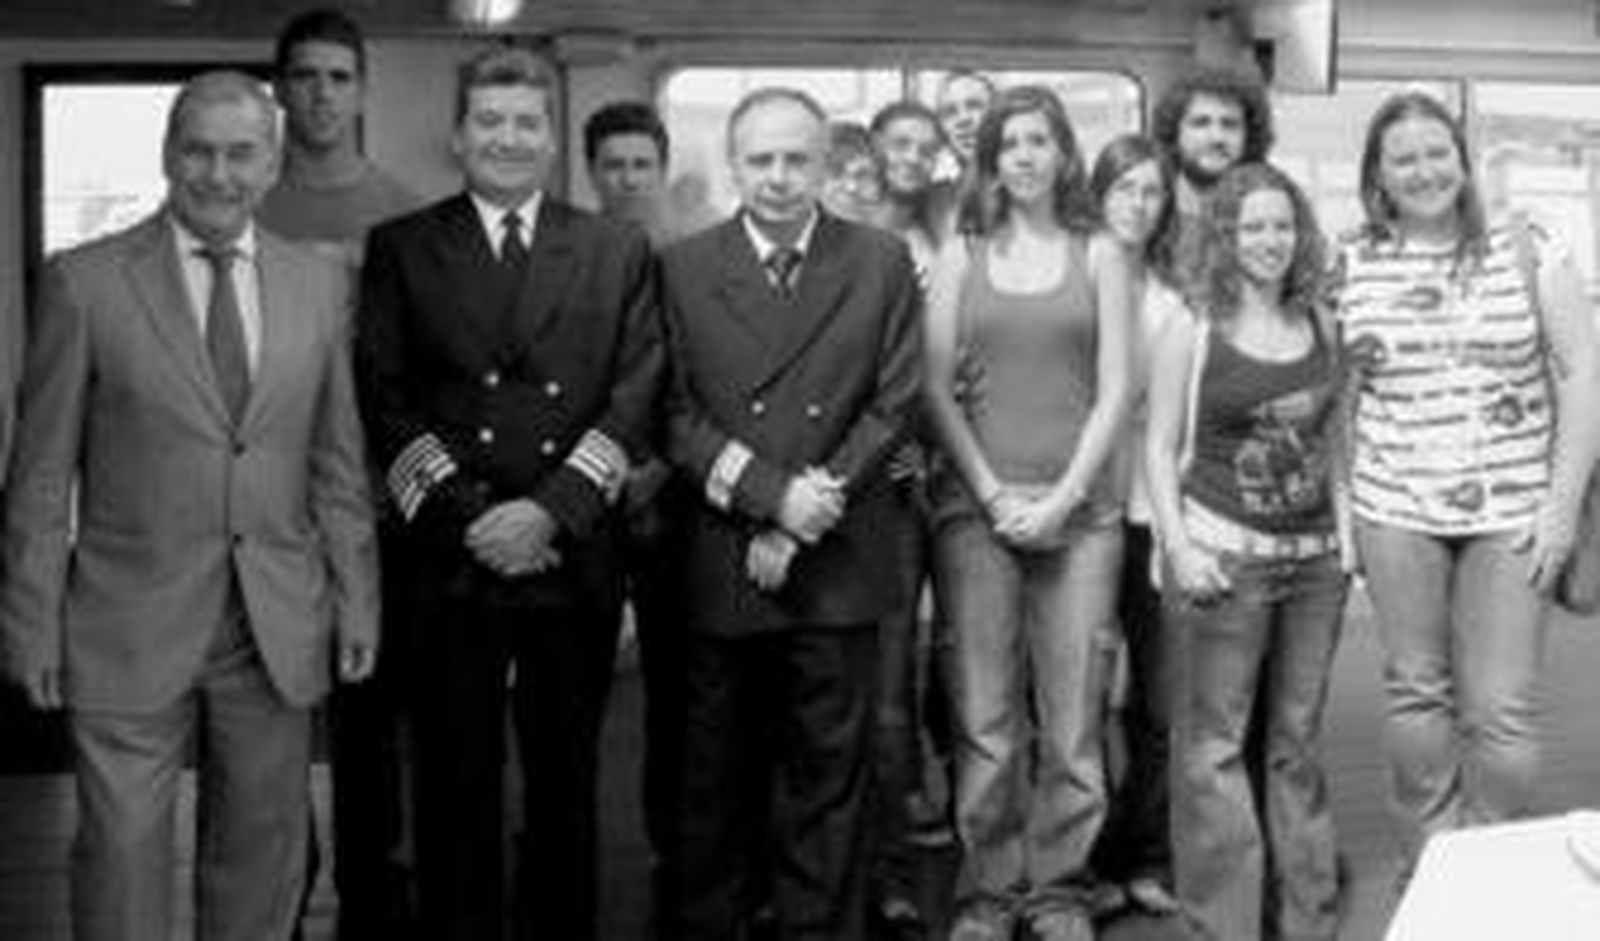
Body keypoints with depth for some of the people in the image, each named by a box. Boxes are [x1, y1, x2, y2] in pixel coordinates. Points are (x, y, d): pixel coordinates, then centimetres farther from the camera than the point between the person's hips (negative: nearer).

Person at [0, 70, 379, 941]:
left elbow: (340, 462, 9)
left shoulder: (320, 283, 6)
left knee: (261, 854, 12)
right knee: (122, 855, 3)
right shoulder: (84, 281, -3)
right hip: (129, 627, -3)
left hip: (278, 630, 3)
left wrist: (357, 605, 6)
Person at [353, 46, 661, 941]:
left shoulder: (620, 252, 9)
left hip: (574, 558, 1)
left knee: (566, 782, 9)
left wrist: (551, 509, -12)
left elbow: (637, 396, 0)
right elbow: (386, 398, 0)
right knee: (456, 785, 4)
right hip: (450, 562, 0)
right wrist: (465, 516, -12)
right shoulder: (401, 248, 8)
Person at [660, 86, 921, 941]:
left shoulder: (882, 263, 5)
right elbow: (675, 414, -1)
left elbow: (892, 406, 0)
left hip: (840, 563, 0)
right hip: (718, 567, 0)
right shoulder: (683, 268, 4)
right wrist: (772, 495, -14)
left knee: (828, 774, 6)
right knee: (717, 774, 8)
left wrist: (802, 527, -8)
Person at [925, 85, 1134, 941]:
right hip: (976, 503, 0)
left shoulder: (1099, 256, 9)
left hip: (1079, 507, 0)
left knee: (1073, 714, -1)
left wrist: (1064, 496, -8)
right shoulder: (960, 258, 9)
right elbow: (936, 390, 4)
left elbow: (1113, 391, 4)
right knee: (984, 716, -1)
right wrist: (993, 493, -6)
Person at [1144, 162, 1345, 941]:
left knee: (1297, 742, 11)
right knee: (1215, 745, -2)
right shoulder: (1191, 330, -3)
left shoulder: (1319, 327, 9)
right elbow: (1160, 447, -2)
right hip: (1223, 553, -4)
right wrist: (1178, 546, -11)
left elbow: (1332, 438, 18)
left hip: (1314, 556, 4)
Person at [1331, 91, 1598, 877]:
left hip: (1511, 514, -1)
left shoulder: (1525, 250, 0)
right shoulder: (1350, 266, 4)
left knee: (1502, 710, -1)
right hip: (1395, 511, 1)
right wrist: (1340, 503, 1)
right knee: (1416, 693, 8)